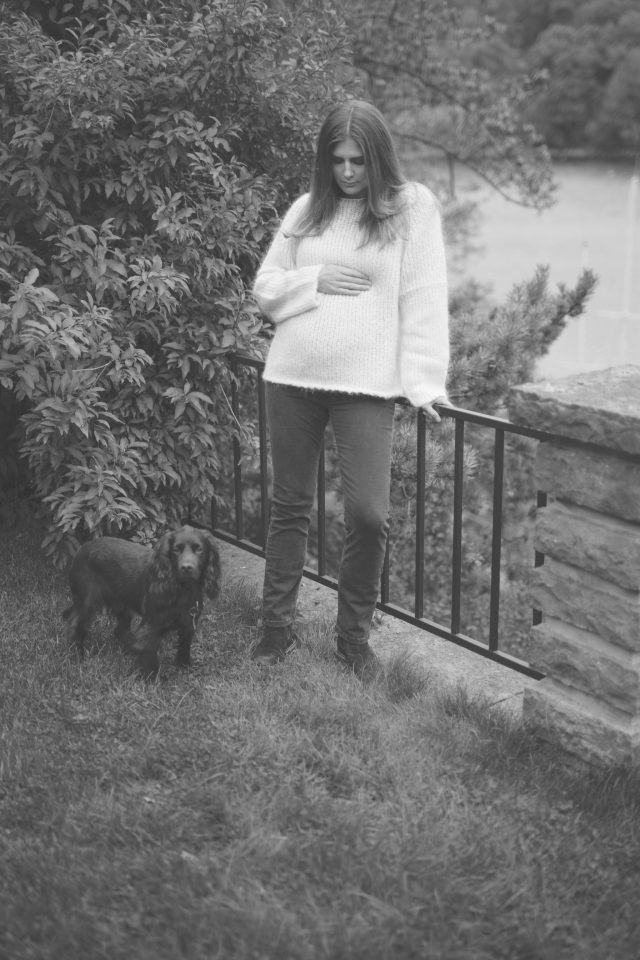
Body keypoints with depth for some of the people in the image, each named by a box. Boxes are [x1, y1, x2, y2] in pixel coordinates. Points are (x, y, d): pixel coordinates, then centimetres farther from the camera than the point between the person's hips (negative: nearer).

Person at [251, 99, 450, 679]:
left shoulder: (413, 207, 1)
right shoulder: (307, 209, 10)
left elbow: (425, 300, -5)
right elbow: (264, 289, 12)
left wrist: (424, 382, -13)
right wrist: (314, 279, -7)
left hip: (368, 385, -3)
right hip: (291, 379, 3)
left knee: (369, 515, -6)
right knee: (290, 506, 10)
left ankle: (355, 634, 15)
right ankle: (278, 626, 23)